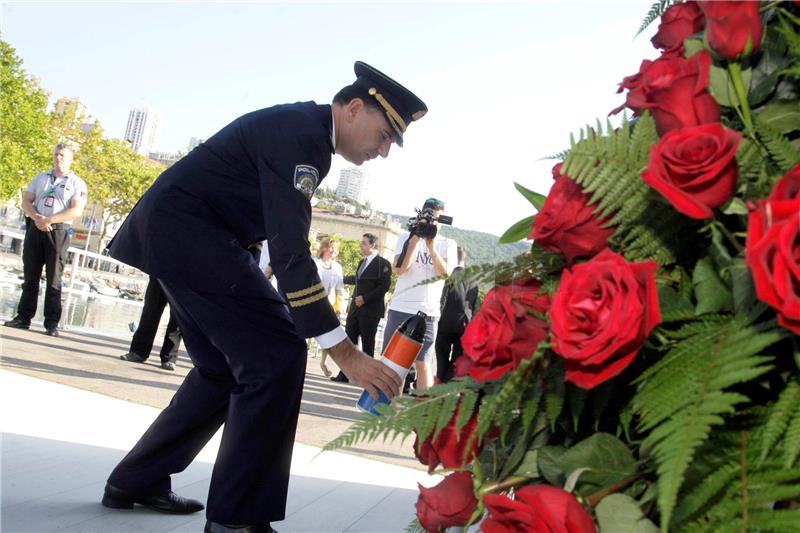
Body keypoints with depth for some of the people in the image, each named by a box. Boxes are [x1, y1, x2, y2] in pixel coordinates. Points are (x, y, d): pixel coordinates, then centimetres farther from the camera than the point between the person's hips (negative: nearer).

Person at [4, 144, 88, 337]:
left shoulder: (77, 183, 3)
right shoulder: (40, 178, 16)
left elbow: (76, 210, -9)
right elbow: (26, 201, 8)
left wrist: (49, 220, -17)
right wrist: (37, 218, -11)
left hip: (58, 232, -4)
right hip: (35, 229, 4)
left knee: (53, 279, -4)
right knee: (30, 277, 5)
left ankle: (52, 323, -4)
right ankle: (23, 317, 9)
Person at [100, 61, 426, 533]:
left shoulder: (304, 129, 11)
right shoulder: (300, 135, -20)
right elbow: (290, 252, -27)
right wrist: (345, 353, -28)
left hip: (172, 231, 10)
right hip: (187, 230, -10)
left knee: (225, 367, 15)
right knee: (277, 354, -14)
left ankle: (138, 480, 25)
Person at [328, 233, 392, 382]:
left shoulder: (383, 264, -8)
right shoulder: (362, 263, 17)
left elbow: (383, 286, -16)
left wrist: (365, 298, -18)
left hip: (370, 310, -7)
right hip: (355, 308, 7)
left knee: (367, 343, 0)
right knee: (349, 340, 6)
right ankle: (344, 374, 10)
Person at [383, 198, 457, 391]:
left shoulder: (448, 244, 8)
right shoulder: (407, 237, 8)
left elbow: (446, 273, -8)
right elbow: (400, 268, -7)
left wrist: (431, 246, -16)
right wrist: (416, 238, -11)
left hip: (427, 312, -1)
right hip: (399, 309, 1)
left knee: (423, 363, -5)